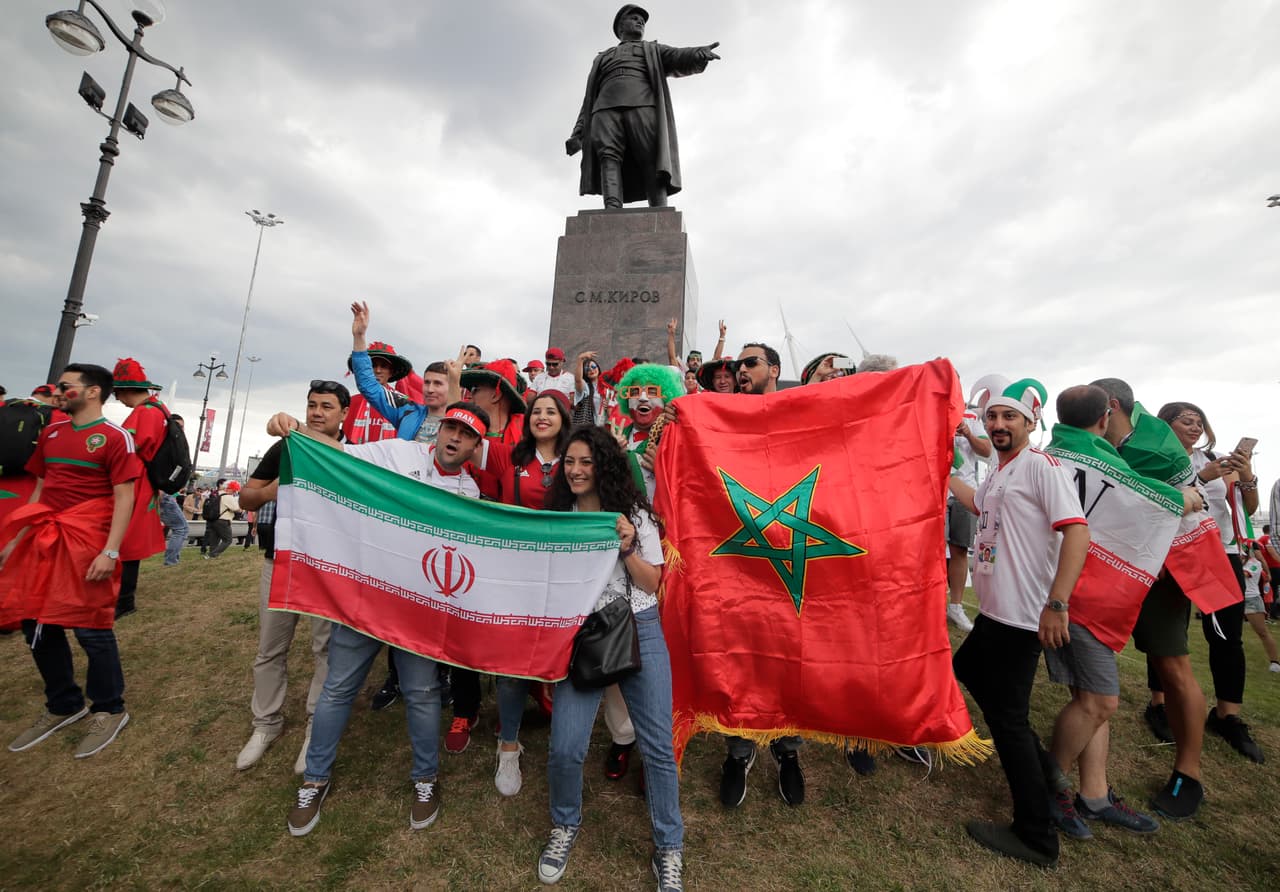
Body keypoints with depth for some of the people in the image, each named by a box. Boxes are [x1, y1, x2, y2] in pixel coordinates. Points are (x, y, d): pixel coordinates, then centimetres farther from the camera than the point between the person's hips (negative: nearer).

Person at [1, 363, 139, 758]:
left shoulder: (115, 437, -8)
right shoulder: (51, 433, 15)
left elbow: (123, 497, -12)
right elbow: (40, 490, 21)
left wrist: (110, 552, -18)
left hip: (87, 545, -7)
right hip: (42, 542, 7)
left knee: (91, 629, -1)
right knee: (37, 626, 12)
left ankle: (110, 711, 16)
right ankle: (63, 706, 30)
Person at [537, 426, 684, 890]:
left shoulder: (634, 513, 0)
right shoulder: (558, 517, 6)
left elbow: (652, 582, -2)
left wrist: (626, 549, -14)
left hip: (639, 630, -1)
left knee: (657, 745, 2)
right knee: (565, 748, -4)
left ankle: (668, 849, 26)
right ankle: (565, 826, 29)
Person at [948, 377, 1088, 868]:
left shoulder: (1040, 464, -14)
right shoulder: (998, 474, 12)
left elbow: (1077, 530, -24)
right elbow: (979, 504, 33)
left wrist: (1056, 604, -30)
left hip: (1022, 617, -10)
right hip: (994, 610, 10)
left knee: (1007, 716, -2)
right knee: (967, 671, 24)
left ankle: (1036, 836, 15)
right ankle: (1040, 766, 41)